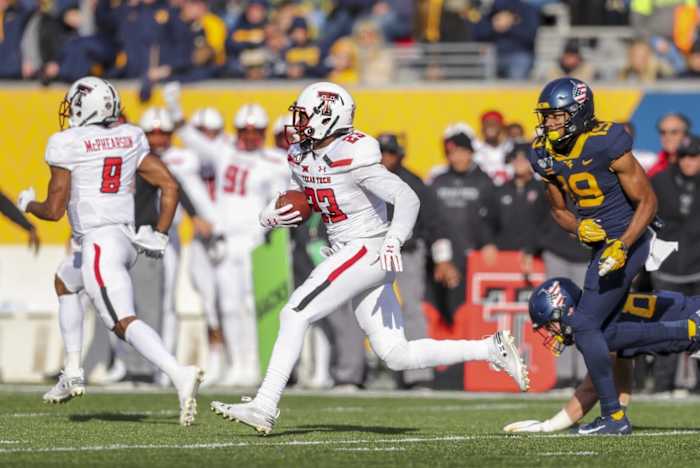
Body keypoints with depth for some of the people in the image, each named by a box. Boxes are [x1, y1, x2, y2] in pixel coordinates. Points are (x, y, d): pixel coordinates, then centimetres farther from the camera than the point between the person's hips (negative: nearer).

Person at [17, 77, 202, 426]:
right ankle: (72, 373, 28)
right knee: (64, 281, 32)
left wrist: (28, 204, 15)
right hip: (126, 239, 8)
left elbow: (54, 210, -6)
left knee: (124, 323, -15)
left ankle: (180, 375, -36)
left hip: (98, 242, -8)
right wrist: (160, 235, 12)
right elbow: (169, 185, 6)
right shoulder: (131, 138, 10)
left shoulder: (67, 144, -8)